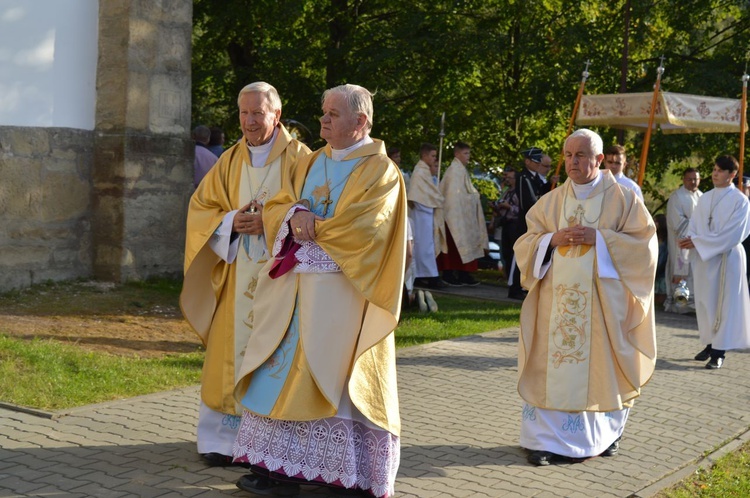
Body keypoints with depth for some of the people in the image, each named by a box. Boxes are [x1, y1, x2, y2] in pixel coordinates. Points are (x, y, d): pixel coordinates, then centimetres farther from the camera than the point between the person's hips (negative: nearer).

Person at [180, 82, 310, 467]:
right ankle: (225, 438, 9)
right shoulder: (230, 160, 11)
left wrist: (270, 222, -19)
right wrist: (230, 221, -9)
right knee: (232, 350, 1)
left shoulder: (298, 157, 0)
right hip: (236, 274, 3)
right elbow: (199, 206, 10)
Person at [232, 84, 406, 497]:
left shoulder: (379, 170, -3)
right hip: (294, 288, 6)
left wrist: (311, 229, -8)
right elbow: (276, 206, 12)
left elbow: (363, 228, -15)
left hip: (343, 292, -6)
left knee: (334, 380, -6)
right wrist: (295, 213, -11)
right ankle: (278, 465, 11)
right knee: (284, 373, 5)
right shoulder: (309, 163, 17)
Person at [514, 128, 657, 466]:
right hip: (556, 302, 2)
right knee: (553, 368, -2)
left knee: (599, 367, 3)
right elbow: (524, 245, 10)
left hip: (603, 302, -2)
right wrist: (553, 239, -10)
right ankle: (546, 439, 2)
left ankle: (607, 433, 21)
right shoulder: (550, 202, 10)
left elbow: (644, 243, -4)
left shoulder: (622, 199, 1)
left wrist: (599, 238, -14)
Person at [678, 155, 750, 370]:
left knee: (724, 303, -2)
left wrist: (697, 241, -17)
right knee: (705, 301, 8)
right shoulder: (705, 198, 9)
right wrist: (691, 240, -15)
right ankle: (710, 344, 19)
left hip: (727, 258, -5)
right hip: (704, 258, 6)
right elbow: (694, 226, 9)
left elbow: (731, 235, -15)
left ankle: (719, 351, 0)